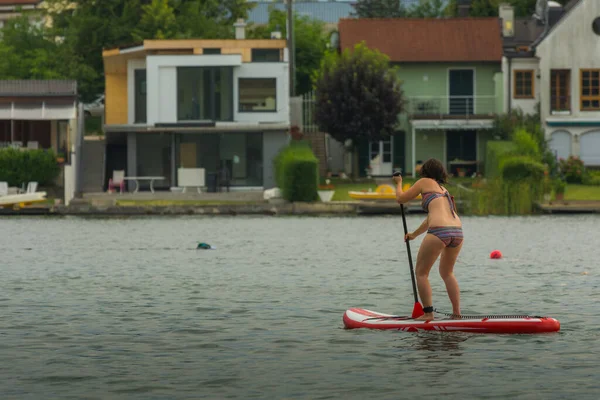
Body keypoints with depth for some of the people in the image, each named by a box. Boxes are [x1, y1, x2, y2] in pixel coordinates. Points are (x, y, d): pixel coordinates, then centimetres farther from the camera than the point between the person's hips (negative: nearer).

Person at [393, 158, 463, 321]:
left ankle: (428, 313, -1)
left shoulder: (425, 182, 12)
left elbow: (400, 199, 18)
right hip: (457, 231, 7)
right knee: (447, 272, 25)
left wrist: (398, 183, 38)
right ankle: (457, 313, 18)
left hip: (439, 232, -7)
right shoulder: (444, 189, 31)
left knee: (421, 273, 6)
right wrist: (415, 234, 54)